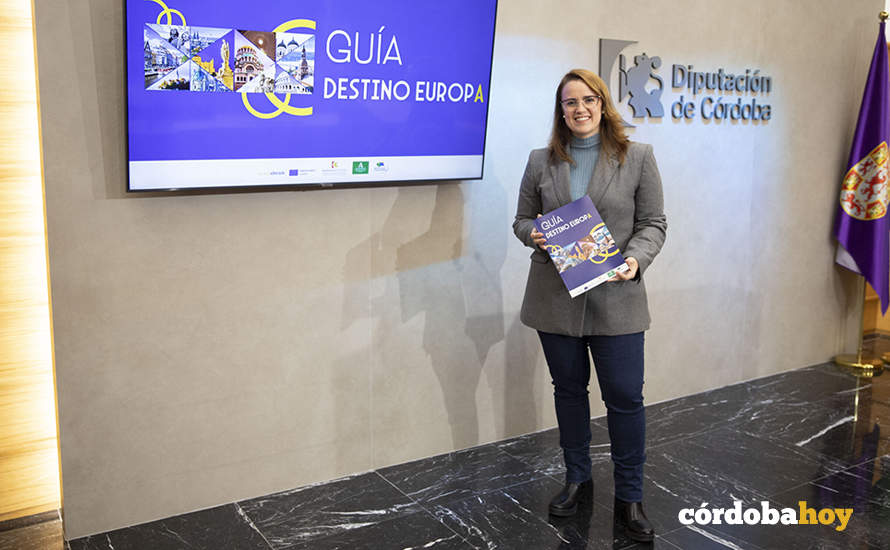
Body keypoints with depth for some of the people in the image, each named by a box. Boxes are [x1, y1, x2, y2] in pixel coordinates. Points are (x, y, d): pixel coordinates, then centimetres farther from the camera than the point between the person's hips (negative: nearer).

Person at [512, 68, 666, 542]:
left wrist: (636, 258, -17)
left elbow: (653, 223, 2)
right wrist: (533, 234, -11)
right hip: (555, 297, 2)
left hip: (615, 298, -2)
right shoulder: (541, 161, 7)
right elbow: (521, 219, 12)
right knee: (569, 389, 15)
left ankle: (629, 499, 17)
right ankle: (577, 479, 34)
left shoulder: (637, 157, 2)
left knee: (625, 397, 0)